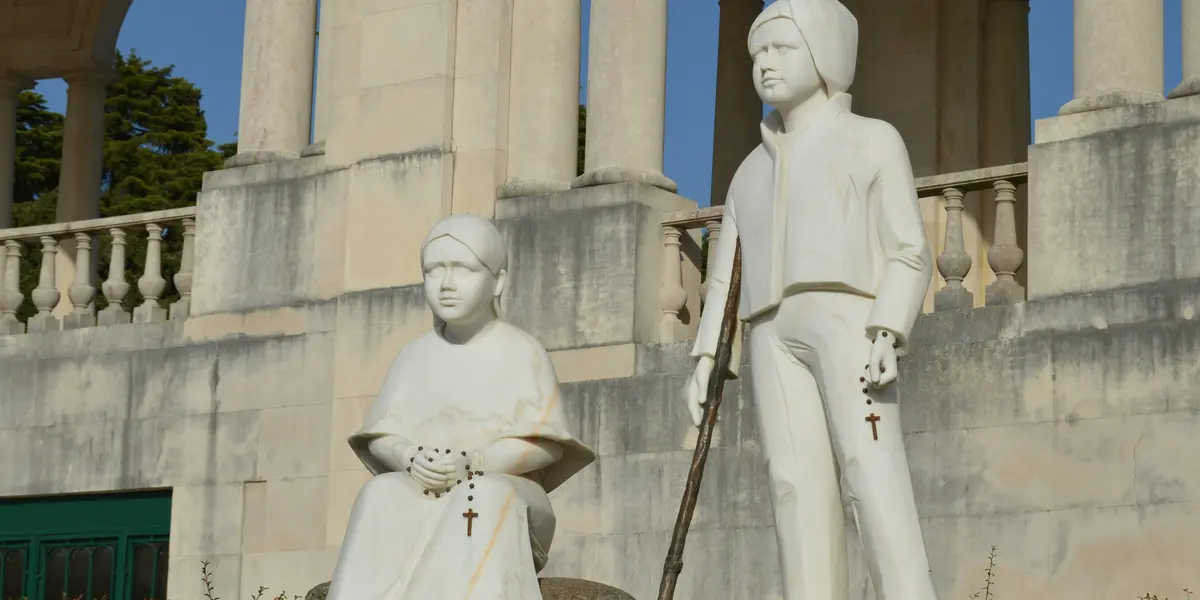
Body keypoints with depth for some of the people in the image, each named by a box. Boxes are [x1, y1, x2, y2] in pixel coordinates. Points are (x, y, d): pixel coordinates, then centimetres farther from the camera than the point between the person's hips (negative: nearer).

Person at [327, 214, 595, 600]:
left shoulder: (522, 353, 4)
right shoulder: (415, 356, 14)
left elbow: (546, 442, -4)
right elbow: (380, 437, 10)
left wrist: (472, 462, -20)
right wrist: (411, 459, -14)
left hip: (503, 492, -3)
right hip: (420, 496, 3)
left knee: (485, 497, -38)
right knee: (380, 496, -31)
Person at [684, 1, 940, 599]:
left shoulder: (873, 140, 13)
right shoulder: (753, 170, 29)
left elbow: (908, 253, 2)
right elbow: (726, 275, 24)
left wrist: (885, 336, -14)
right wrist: (704, 358, 10)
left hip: (848, 322, -5)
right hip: (776, 336, 5)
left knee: (872, 473, -21)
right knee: (799, 488, -10)